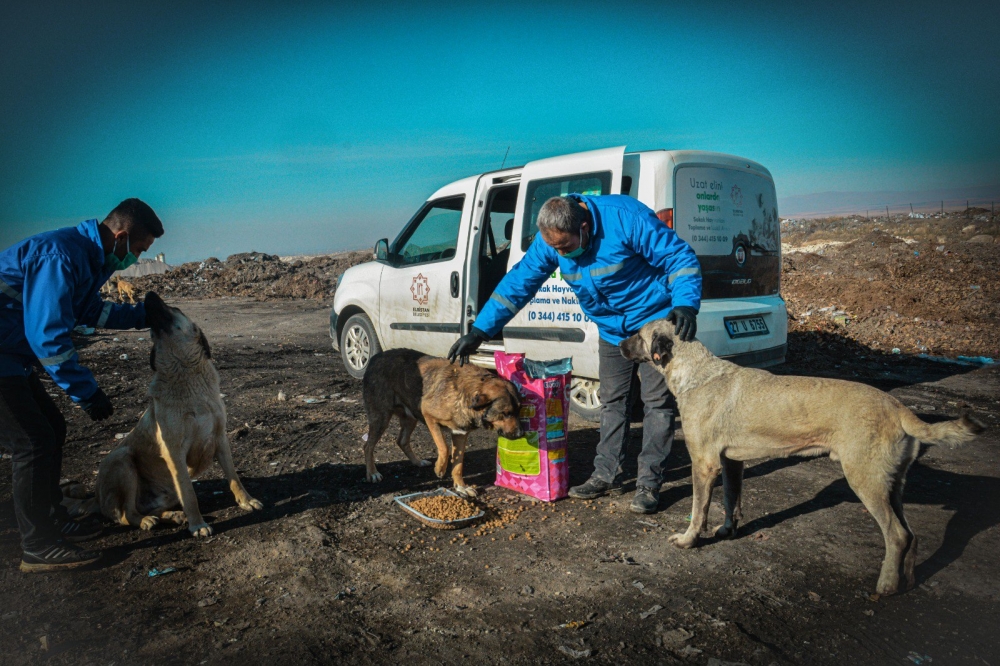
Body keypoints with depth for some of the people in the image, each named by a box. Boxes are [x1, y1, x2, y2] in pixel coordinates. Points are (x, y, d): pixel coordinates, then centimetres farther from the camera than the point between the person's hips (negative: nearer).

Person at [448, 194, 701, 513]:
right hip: (612, 331, 6)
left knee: (657, 401, -3)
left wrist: (686, 305, -37)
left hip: (655, 322, -5)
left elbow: (681, 258, -22)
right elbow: (518, 282, -8)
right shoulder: (549, 240, -11)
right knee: (612, 403, 10)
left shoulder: (627, 218, -29)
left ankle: (649, 483, 5)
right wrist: (478, 332, -13)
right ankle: (606, 475, 20)